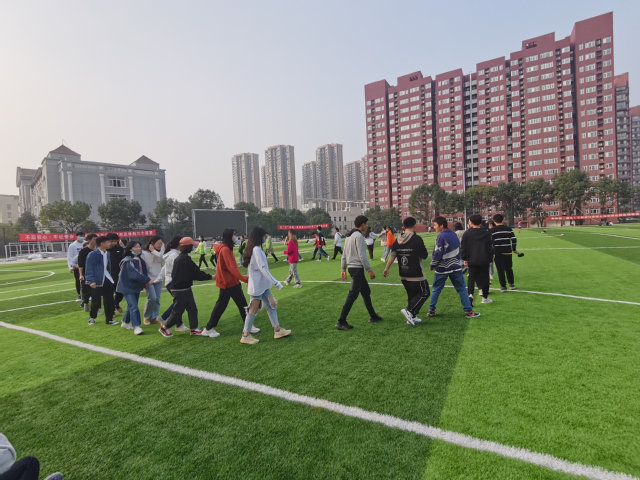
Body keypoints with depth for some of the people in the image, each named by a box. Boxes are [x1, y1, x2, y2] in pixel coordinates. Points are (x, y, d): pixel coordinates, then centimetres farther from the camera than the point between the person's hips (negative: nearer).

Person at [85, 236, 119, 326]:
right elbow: (89, 269, -14)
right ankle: (92, 317, 29)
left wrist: (111, 278, 11)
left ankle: (109, 319, 15)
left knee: (109, 301, 6)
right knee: (96, 301, 6)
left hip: (107, 280, 6)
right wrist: (91, 281, -21)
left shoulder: (107, 253, 10)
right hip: (97, 281, -6)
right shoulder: (92, 254, -12)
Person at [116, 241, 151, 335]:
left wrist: (145, 282, 1)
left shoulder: (140, 260, 9)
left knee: (131, 306, 17)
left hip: (136, 287, 8)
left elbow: (143, 272, 14)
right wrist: (147, 280, -23)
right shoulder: (128, 261, -17)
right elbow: (135, 274, -25)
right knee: (133, 306, -13)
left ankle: (125, 322, 34)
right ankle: (136, 327, -11)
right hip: (127, 287, -8)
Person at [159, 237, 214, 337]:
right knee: (177, 311, 4)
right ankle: (164, 327, 21)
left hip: (185, 289, 9)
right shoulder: (185, 258, -21)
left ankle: (193, 329, 18)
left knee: (192, 309, 12)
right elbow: (197, 273, -19)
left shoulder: (178, 258, 10)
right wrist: (211, 277, -10)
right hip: (181, 290, -9)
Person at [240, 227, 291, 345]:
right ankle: (245, 335, 11)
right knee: (254, 309, 0)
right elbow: (262, 268, -24)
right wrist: (275, 282, -24)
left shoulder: (257, 249, 10)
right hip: (257, 285, -9)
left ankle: (277, 330, 18)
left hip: (263, 284, 9)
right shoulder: (256, 249, -19)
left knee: (271, 305, 11)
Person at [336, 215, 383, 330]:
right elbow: (362, 256, -19)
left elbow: (344, 255, 16)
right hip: (357, 268, -10)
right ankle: (341, 322, -6)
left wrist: (343, 269, 20)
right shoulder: (359, 236, -14)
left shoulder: (349, 236, 14)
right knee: (353, 295, -7)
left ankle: (373, 316, 29)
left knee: (366, 291, 19)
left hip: (351, 267, 10)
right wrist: (370, 270, -13)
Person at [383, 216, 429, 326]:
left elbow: (392, 255, 1)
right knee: (424, 293, 8)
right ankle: (409, 310, -6)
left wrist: (386, 268, 6)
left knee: (411, 295, 19)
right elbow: (425, 255, -9)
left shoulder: (398, 240, 3)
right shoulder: (417, 239, -14)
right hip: (416, 275, -6)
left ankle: (412, 317, 22)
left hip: (403, 275, 7)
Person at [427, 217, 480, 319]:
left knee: (436, 289, 9)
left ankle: (431, 310, 12)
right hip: (456, 267, 5)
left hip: (442, 269, -4)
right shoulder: (454, 234, 6)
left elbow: (438, 253, -17)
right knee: (462, 289, 9)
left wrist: (432, 265, -4)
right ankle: (468, 311, 9)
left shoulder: (441, 236, -15)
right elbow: (459, 249, 14)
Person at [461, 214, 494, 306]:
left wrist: (464, 259, 10)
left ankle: (470, 294, -20)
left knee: (471, 278, 3)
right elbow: (490, 247, 6)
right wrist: (490, 259, 13)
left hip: (472, 261, -1)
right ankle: (485, 297, 21)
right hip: (484, 261, 1)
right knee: (485, 278, 13)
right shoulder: (486, 233, 3)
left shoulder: (467, 233, -2)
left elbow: (463, 247, 0)